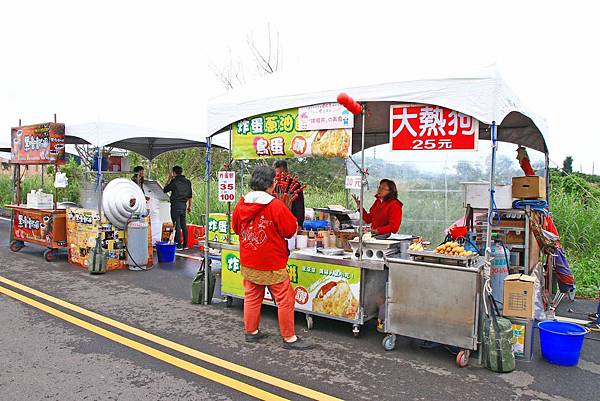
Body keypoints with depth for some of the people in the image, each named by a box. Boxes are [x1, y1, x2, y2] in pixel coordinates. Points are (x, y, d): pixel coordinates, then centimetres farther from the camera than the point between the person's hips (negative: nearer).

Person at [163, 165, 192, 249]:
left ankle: (179, 245, -4)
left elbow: (165, 190, 2)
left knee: (177, 225, -4)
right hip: (184, 205, 6)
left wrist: (169, 179, 8)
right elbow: (190, 195, 14)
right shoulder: (187, 182, 9)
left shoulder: (174, 181, -9)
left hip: (176, 205, -6)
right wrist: (190, 206, 21)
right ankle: (185, 244, 15)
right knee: (184, 225, 11)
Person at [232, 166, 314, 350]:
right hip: (272, 263, -6)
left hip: (248, 262, 6)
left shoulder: (241, 204, -1)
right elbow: (291, 230, -11)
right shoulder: (276, 206, -19)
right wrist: (287, 209, 4)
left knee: (252, 297, 18)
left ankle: (251, 331, 29)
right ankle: (289, 338, 12)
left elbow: (236, 228, 12)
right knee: (285, 300, 5)